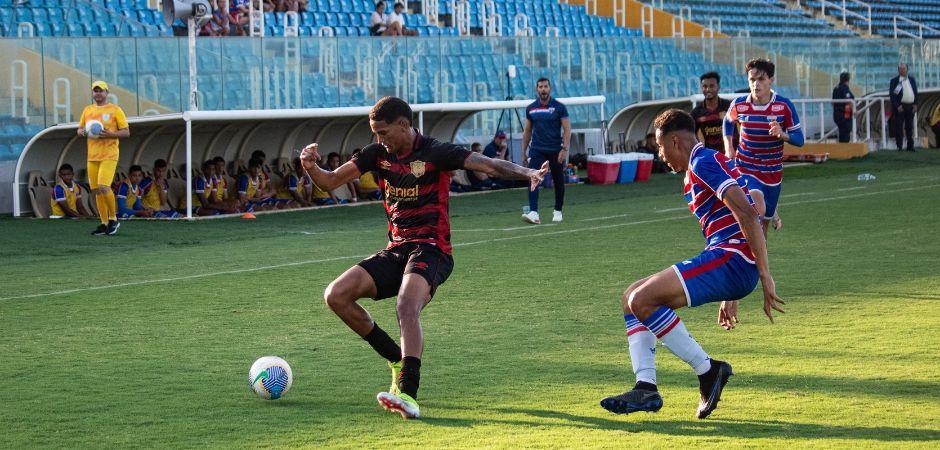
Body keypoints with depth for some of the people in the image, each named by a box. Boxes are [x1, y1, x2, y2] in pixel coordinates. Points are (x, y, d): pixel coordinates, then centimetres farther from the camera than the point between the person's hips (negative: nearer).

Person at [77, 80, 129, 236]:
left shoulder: (115, 110, -2)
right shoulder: (87, 110, 14)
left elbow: (126, 132, -3)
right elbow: (80, 129, 22)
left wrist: (109, 134, -18)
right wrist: (82, 132, -2)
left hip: (109, 155, -6)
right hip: (92, 156, 6)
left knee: (103, 187, -18)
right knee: (96, 191, 5)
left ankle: (113, 219, -1)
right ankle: (104, 224, 13)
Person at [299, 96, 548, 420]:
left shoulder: (435, 153, -9)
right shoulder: (378, 154, 8)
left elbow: (489, 165, -20)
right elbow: (331, 182, 14)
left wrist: (527, 173, -38)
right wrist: (311, 167, -9)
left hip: (430, 250, -7)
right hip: (395, 250, 7)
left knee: (407, 305, -34)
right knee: (336, 295, -9)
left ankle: (408, 393, -44)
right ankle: (398, 360, 5)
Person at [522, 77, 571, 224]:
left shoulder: (559, 107, -4)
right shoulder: (531, 109, 5)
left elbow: (567, 129, -7)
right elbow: (527, 131, 14)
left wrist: (564, 149, -16)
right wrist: (524, 151, 12)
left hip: (555, 151, -2)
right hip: (537, 150, 2)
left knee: (558, 182, 9)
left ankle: (558, 211, 26)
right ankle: (533, 213, -23)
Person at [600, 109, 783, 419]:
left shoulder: (703, 162, -8)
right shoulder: (703, 164, 25)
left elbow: (747, 213, -20)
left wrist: (765, 276, -23)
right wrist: (730, 296, 31)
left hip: (731, 260, -10)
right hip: (724, 257, 10)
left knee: (642, 300, -20)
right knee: (631, 297, 10)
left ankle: (708, 371, -12)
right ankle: (646, 388, 0)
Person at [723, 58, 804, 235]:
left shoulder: (784, 106, -10)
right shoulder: (739, 105, -7)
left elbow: (799, 139, -7)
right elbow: (728, 122, 17)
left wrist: (782, 134, -28)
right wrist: (729, 147, 4)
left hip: (773, 172, 2)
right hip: (745, 168, -1)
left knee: (765, 220, 17)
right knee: (758, 207, -31)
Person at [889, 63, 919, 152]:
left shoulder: (912, 80, 14)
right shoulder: (894, 81, 0)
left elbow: (915, 92, 15)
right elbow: (891, 95, -6)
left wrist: (915, 104, 3)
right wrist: (897, 106, -15)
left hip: (911, 106, 4)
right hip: (900, 107, -4)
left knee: (910, 127, 9)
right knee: (899, 127, -7)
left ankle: (910, 146, 14)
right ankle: (899, 146, -5)